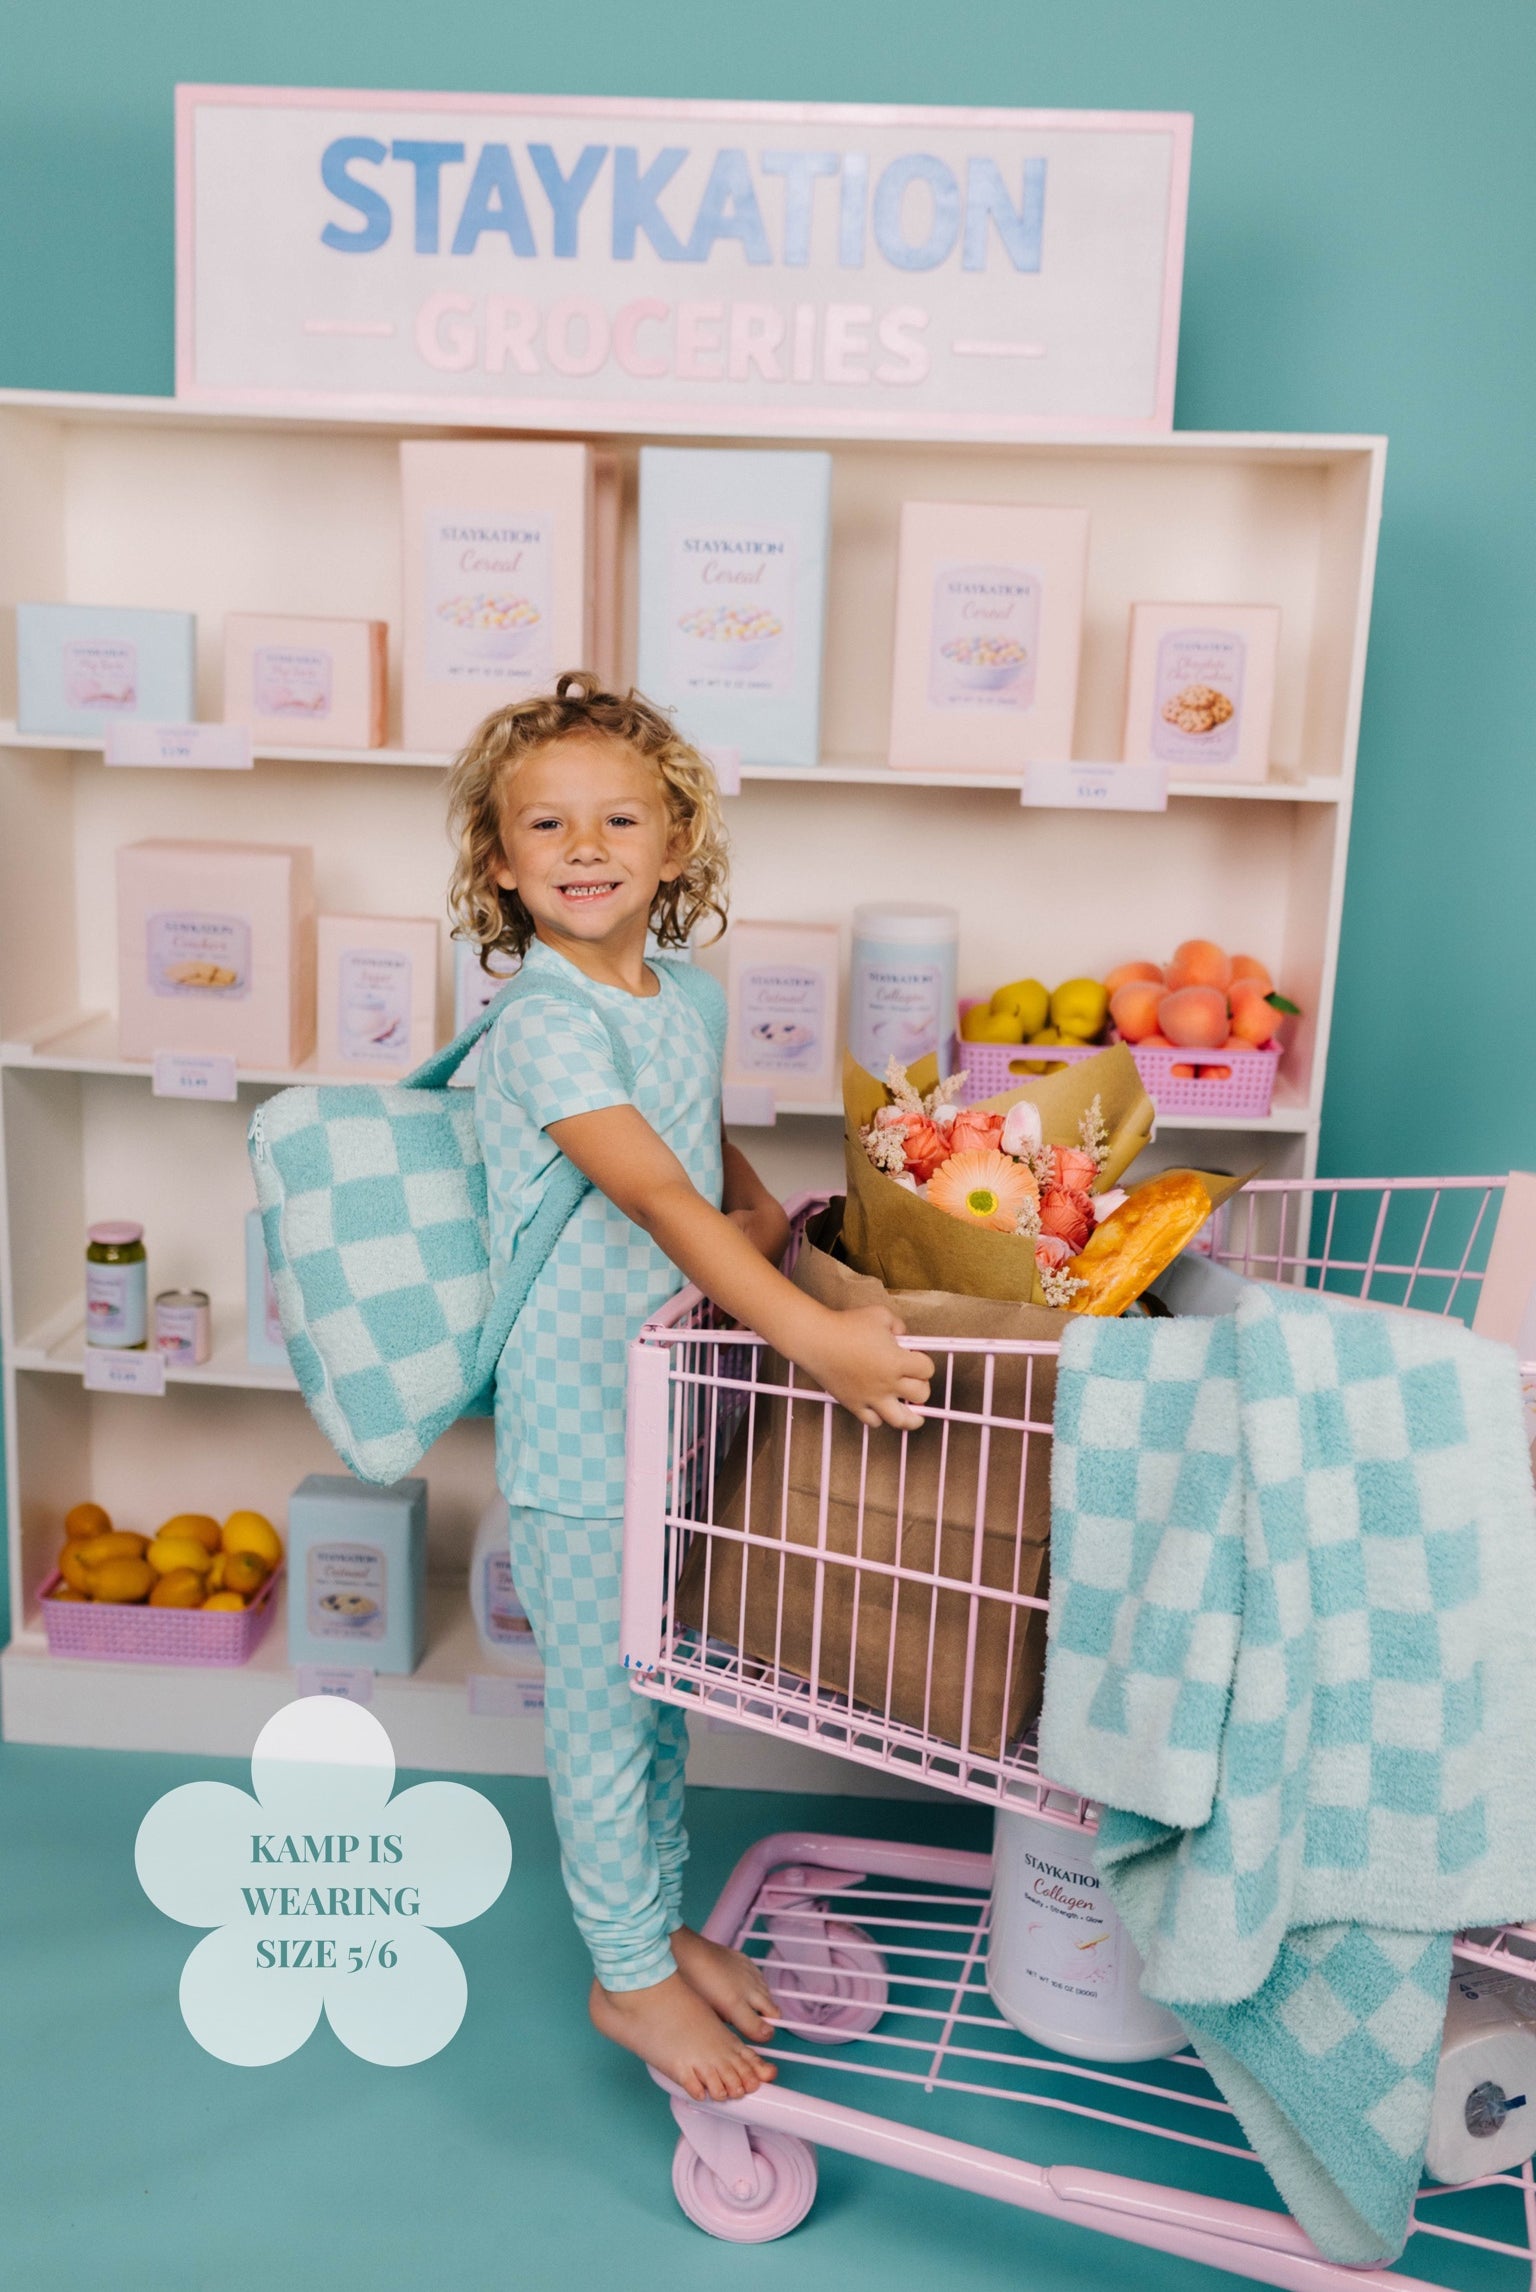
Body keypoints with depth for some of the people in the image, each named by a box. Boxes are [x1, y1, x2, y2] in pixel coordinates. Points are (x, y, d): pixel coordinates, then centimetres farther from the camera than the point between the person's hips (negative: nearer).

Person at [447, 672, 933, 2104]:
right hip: (578, 1419, -7)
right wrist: (811, 1335, -38)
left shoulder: (689, 1001, 4)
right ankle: (630, 1977, 26)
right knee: (603, 1705, 7)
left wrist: (767, 1214, 6)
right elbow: (660, 1199, -31)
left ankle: (659, 1925, 39)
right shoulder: (546, 1027, -20)